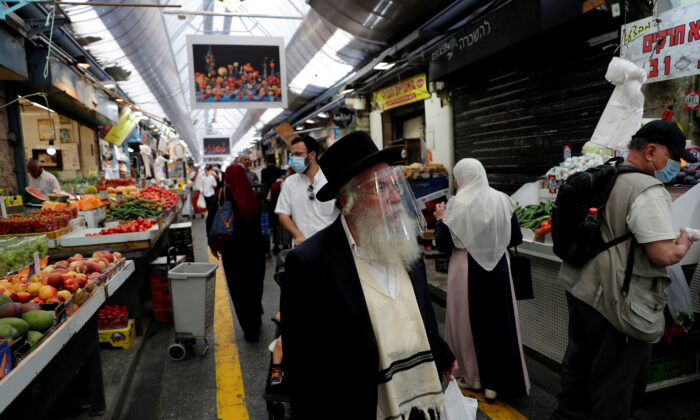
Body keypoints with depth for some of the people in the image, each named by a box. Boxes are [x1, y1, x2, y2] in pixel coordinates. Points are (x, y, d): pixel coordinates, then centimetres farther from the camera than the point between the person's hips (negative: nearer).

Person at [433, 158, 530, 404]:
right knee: (500, 321, 14)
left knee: (469, 322, 14)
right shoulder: (502, 200, -2)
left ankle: (474, 376, 28)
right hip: (498, 269, 3)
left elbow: (443, 245, -9)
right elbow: (516, 239, 5)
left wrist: (440, 219, 5)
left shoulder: (457, 204, -12)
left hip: (467, 270, -3)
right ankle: (496, 382, 22)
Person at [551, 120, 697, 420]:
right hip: (617, 304, -8)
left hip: (580, 290, 9)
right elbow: (663, 255, -23)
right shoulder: (648, 190, -18)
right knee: (615, 387, 7)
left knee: (578, 363, 23)